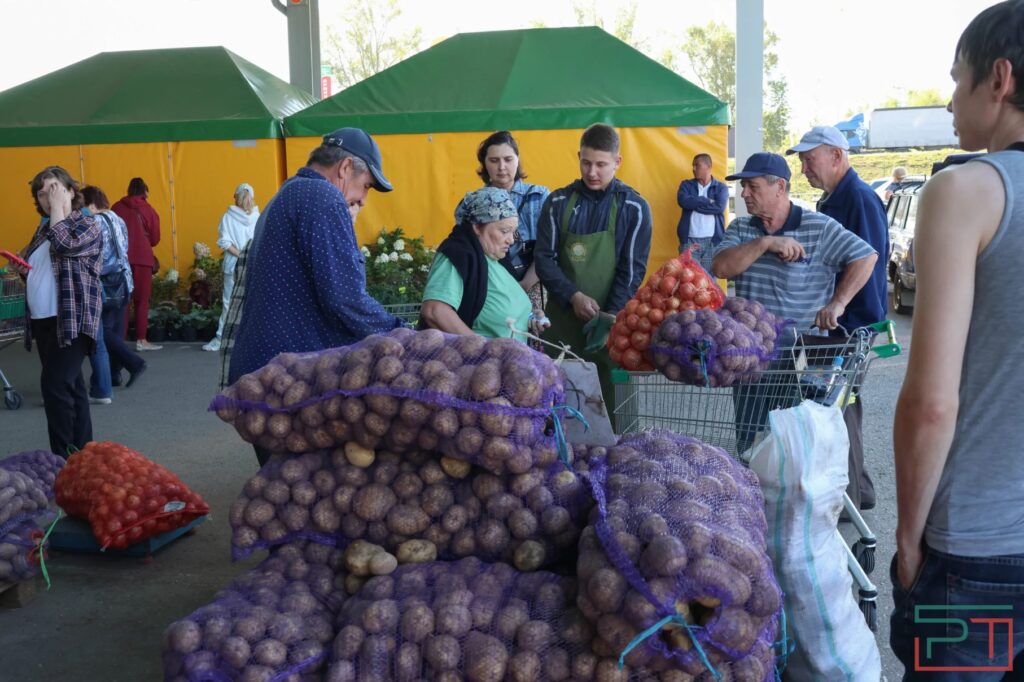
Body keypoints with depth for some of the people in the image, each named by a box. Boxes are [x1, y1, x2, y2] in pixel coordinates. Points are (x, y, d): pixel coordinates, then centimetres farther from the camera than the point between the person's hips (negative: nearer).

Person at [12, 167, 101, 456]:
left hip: (72, 321, -8)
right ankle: (81, 452, 17)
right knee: (69, 386, 11)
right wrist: (22, 269, 5)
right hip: (43, 321, 8)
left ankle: (64, 457, -9)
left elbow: (64, 244, -24)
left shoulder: (87, 225, -3)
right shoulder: (43, 228, 18)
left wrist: (58, 206, -13)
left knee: (55, 385, -15)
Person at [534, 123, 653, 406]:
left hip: (610, 322, -2)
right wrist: (574, 296, -13)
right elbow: (544, 258, 1)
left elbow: (632, 269, -3)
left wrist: (609, 317, -14)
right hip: (560, 318, 2)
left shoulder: (634, 208, -1)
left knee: (606, 393, 1)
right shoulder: (557, 202, 4)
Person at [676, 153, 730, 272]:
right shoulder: (686, 185, 12)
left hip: (712, 241, -1)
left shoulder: (721, 187, 7)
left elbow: (719, 207, -11)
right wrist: (707, 201, -7)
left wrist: (694, 203, -7)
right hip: (689, 240, 1)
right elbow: (683, 201, -9)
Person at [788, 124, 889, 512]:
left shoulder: (860, 199, -16)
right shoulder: (831, 199, 14)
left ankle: (850, 494, 9)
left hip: (850, 327, -10)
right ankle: (857, 490, 27)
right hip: (829, 323, 10)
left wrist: (851, 327, -23)